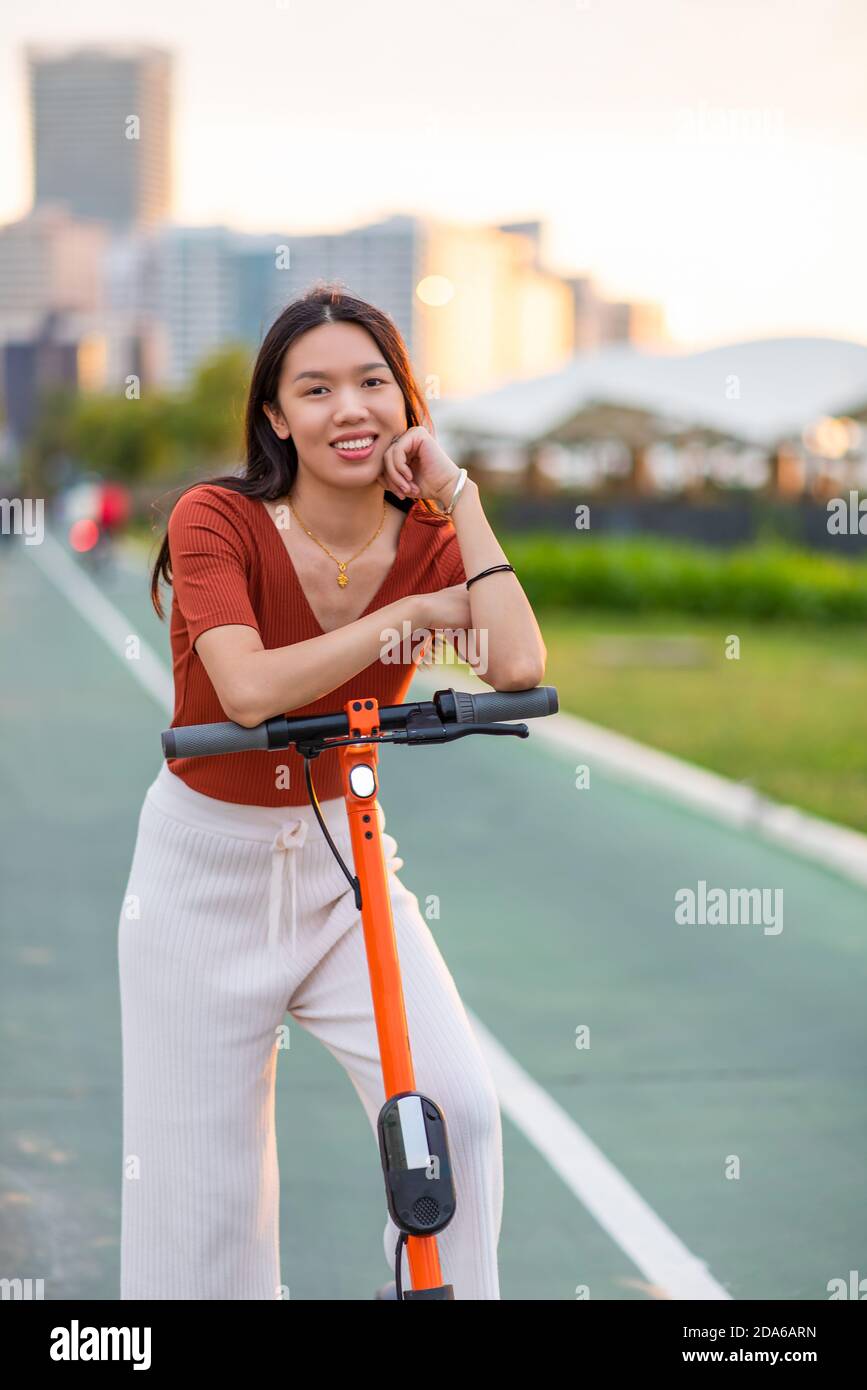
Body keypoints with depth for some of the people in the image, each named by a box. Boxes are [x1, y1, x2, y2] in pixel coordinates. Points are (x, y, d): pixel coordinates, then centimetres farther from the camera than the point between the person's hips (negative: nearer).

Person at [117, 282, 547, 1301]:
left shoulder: (426, 538, -6)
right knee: (200, 1176, 3)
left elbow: (520, 669, -25)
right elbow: (250, 690, -33)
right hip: (207, 866, -2)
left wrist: (456, 490, -19)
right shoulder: (219, 519, -16)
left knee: (457, 1108, -16)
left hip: (343, 857, 3)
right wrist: (408, 613, -24)